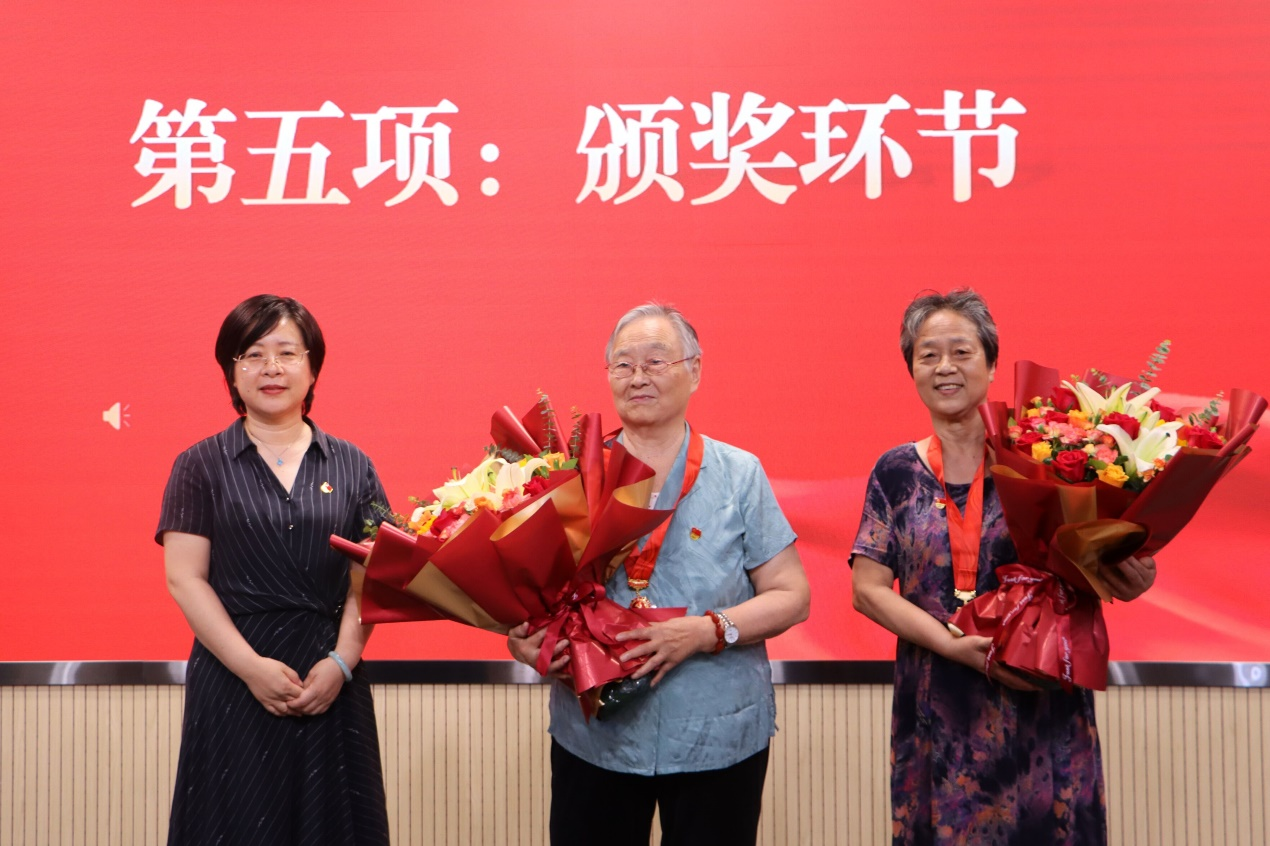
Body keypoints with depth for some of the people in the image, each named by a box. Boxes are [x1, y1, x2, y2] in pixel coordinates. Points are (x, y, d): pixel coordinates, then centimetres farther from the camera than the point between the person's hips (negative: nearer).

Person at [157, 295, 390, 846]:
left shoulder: (352, 466, 7)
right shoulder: (200, 466, 3)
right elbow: (185, 578, -3)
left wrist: (341, 662, -10)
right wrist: (252, 666, -12)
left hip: (331, 678, 2)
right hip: (233, 678, -1)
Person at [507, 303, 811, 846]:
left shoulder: (739, 475, 0)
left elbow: (792, 596, -2)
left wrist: (708, 631, -17)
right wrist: (521, 639, -14)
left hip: (717, 740, -1)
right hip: (592, 737, 1)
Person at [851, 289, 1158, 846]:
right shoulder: (898, 473, 3)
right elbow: (868, 589, -1)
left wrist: (1133, 579, -22)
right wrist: (955, 645, -15)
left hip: (1044, 713, -1)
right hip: (938, 720, 1)